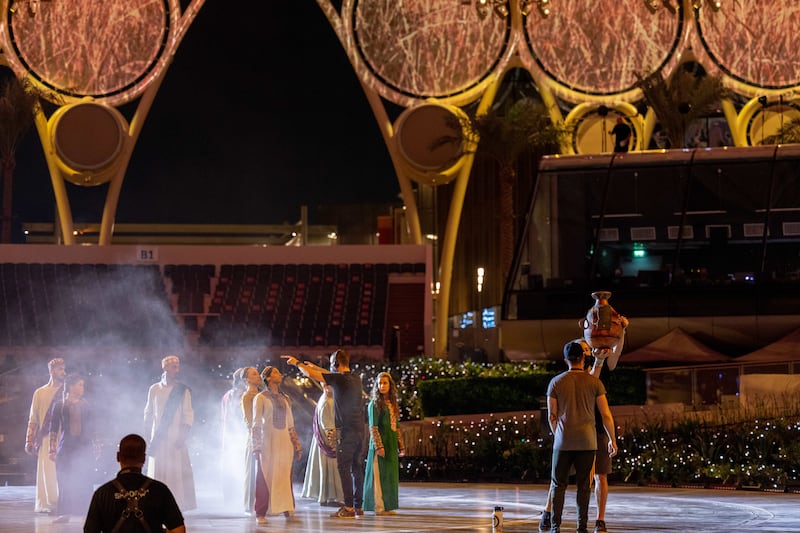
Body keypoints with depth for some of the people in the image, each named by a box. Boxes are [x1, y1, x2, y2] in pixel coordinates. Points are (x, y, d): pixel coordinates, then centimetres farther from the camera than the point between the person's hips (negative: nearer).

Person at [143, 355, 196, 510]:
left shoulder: (183, 391, 3)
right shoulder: (154, 389, 8)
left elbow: (188, 416, 0)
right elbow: (148, 414, 13)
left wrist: (183, 436, -11)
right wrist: (150, 436, 7)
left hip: (176, 439, -2)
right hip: (158, 439, 2)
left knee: (177, 473, -7)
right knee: (158, 472, 1)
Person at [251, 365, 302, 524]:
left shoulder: (285, 399, 16)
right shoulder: (261, 398, 0)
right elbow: (256, 424, -4)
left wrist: (297, 445, 14)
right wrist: (256, 447, -11)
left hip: (285, 443, 5)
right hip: (268, 442, -5)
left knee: (285, 478, 3)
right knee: (265, 477, -5)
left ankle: (287, 510, 7)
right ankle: (261, 514, -3)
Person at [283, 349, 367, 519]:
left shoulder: (339, 379, -10)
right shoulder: (356, 379, 12)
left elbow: (310, 374, -4)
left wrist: (297, 363, 14)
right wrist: (315, 367, 41)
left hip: (347, 431, -7)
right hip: (361, 430, 7)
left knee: (344, 468, -5)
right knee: (357, 468, 12)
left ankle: (348, 508, -8)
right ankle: (359, 506, 14)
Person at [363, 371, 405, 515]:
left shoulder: (392, 404, 14)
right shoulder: (375, 404, -7)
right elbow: (373, 427, -13)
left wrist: (401, 446, 15)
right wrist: (379, 446, -21)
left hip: (391, 444, 7)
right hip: (380, 442, -7)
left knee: (390, 475, 9)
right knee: (379, 475, -5)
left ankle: (388, 506, 15)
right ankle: (379, 507, -4)